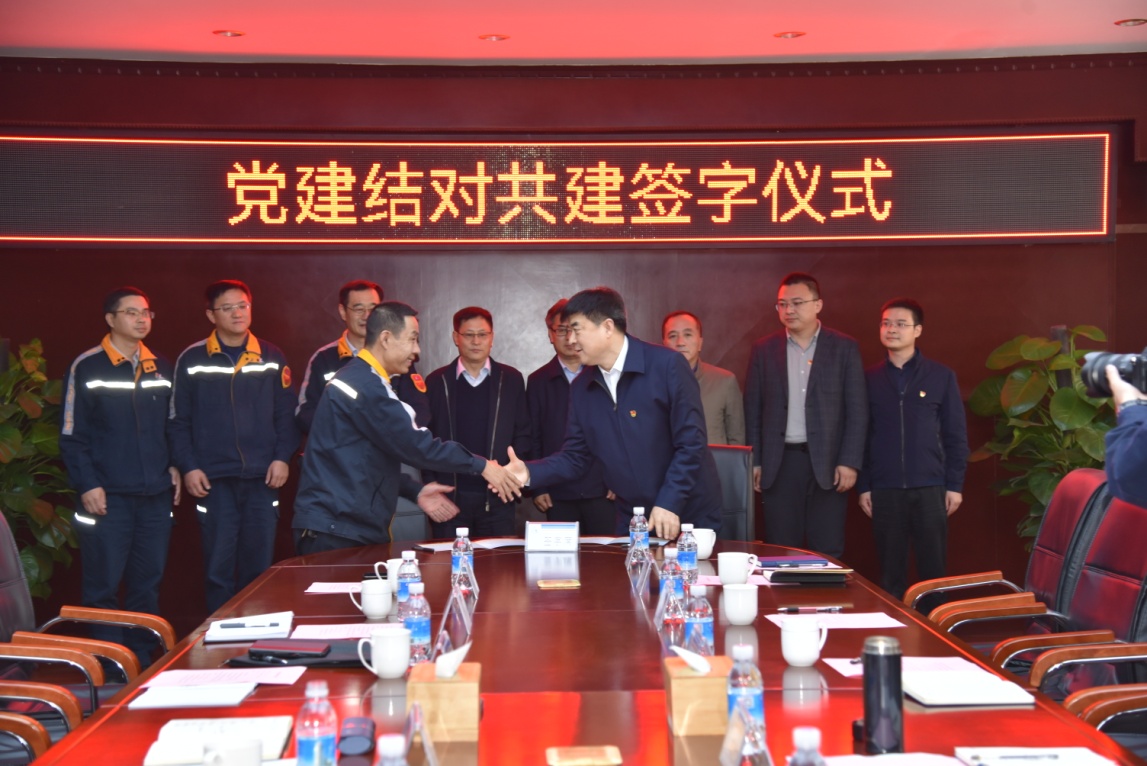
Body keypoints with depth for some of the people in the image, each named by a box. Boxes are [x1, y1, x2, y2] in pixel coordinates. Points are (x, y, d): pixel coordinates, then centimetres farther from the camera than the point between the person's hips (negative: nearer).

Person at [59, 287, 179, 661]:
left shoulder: (161, 368, 12)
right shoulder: (87, 368, -4)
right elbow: (71, 435, -6)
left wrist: (173, 466, 8)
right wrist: (87, 485, -12)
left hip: (155, 494, 5)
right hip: (107, 496, -5)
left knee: (148, 585, 8)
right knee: (103, 587, -2)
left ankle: (143, 663, 17)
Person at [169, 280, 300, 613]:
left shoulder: (271, 358, 8)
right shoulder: (192, 360, 4)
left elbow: (287, 414, 7)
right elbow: (179, 420, 3)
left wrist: (282, 457, -4)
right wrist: (188, 466, -6)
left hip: (262, 478, 1)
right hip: (214, 479, -1)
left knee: (259, 567, 6)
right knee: (218, 569, 2)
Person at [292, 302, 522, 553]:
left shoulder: (363, 379, 16)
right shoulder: (365, 386, -16)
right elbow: (415, 445, -17)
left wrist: (415, 490, 12)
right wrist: (482, 466, -10)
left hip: (356, 527, 10)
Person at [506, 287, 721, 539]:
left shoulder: (666, 365, -14)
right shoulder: (581, 388, 4)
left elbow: (691, 441, -15)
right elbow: (575, 456, 6)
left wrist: (669, 504, -20)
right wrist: (530, 473, -11)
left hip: (688, 516, -5)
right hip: (630, 521, 5)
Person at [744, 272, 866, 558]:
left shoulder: (844, 347, 3)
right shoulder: (763, 349, 7)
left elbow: (857, 409, 0)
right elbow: (753, 410, 8)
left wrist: (850, 462, -7)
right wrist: (755, 462, 3)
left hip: (828, 462, -1)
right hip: (780, 462, 1)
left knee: (828, 552, 2)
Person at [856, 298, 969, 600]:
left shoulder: (941, 376, 3)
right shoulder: (870, 379, 6)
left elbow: (956, 435, 3)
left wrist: (955, 485, -1)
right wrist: (863, 486, 3)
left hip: (930, 487, -1)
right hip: (884, 489, 1)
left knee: (933, 568, 1)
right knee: (890, 571, 5)